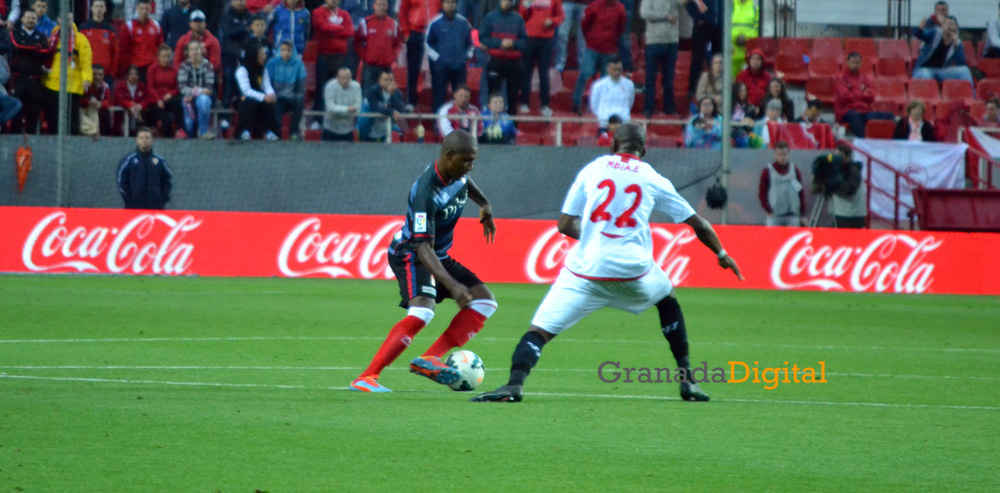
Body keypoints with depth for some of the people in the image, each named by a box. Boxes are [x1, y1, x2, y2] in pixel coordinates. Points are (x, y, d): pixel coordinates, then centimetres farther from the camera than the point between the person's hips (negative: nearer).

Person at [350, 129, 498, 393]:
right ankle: (366, 379, -33)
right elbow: (423, 247, -37)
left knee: (485, 300, -1)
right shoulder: (426, 193, -31)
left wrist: (484, 204, 21)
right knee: (422, 312, -32)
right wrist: (452, 286, -44)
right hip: (410, 255, -9)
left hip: (440, 256, 9)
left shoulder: (456, 172, -5)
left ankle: (429, 359, -14)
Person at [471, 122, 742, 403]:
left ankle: (515, 383, -29)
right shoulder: (653, 179, 13)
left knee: (540, 330, -3)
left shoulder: (592, 170, 10)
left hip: (585, 269, -1)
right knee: (668, 301, 32)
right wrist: (721, 254, 37)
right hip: (634, 270, 2)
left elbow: (565, 225, 11)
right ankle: (687, 381, 27)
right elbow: (697, 224, 21)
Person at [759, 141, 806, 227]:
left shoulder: (795, 170, 10)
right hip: (775, 216, -2)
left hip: (793, 216, 2)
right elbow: (762, 193, 2)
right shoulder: (768, 172, 2)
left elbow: (802, 194, 11)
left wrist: (803, 215, 6)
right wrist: (769, 211, -8)